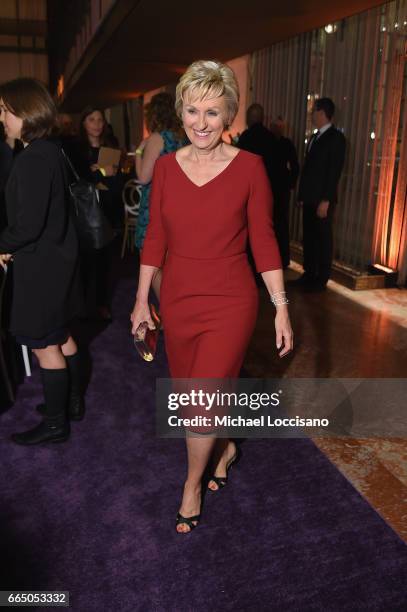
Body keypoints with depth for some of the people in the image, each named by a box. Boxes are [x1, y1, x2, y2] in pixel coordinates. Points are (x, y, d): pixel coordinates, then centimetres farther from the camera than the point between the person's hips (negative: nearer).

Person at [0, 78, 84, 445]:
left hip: (41, 264, -9)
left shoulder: (32, 159, -21)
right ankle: (73, 400, 37)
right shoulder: (51, 152, 8)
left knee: (43, 343, 4)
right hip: (57, 256, 9)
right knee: (60, 335, 20)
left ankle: (56, 422, 19)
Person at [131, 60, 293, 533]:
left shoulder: (249, 167, -8)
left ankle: (192, 484, 28)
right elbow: (155, 238, 6)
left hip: (230, 304, -4)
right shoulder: (166, 166, 1)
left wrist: (281, 308, -6)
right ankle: (226, 447, 49)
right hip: (177, 301, 4)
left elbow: (263, 241, -5)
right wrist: (142, 299, 9)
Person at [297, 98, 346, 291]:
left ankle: (321, 279, 7)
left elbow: (335, 171, -14)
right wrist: (302, 195, 11)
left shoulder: (336, 137, -7)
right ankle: (309, 274, 18)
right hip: (309, 198, 7)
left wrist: (325, 200, -19)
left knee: (323, 238, 0)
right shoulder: (314, 137, 17)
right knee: (308, 237, 9)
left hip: (322, 200, -7)